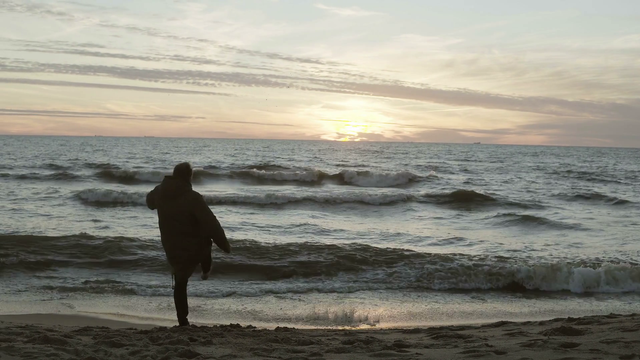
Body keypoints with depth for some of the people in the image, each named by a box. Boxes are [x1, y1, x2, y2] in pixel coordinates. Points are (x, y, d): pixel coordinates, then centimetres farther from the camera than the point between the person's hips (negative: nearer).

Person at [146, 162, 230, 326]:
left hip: (172, 249, 4)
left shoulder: (159, 192, -5)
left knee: (180, 284, 20)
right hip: (195, 248, -4)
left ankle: (183, 320, 19)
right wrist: (225, 245, -12)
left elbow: (150, 201, 22)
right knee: (204, 239, 32)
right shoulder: (192, 197, -24)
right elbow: (211, 224, -25)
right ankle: (206, 270, 46)